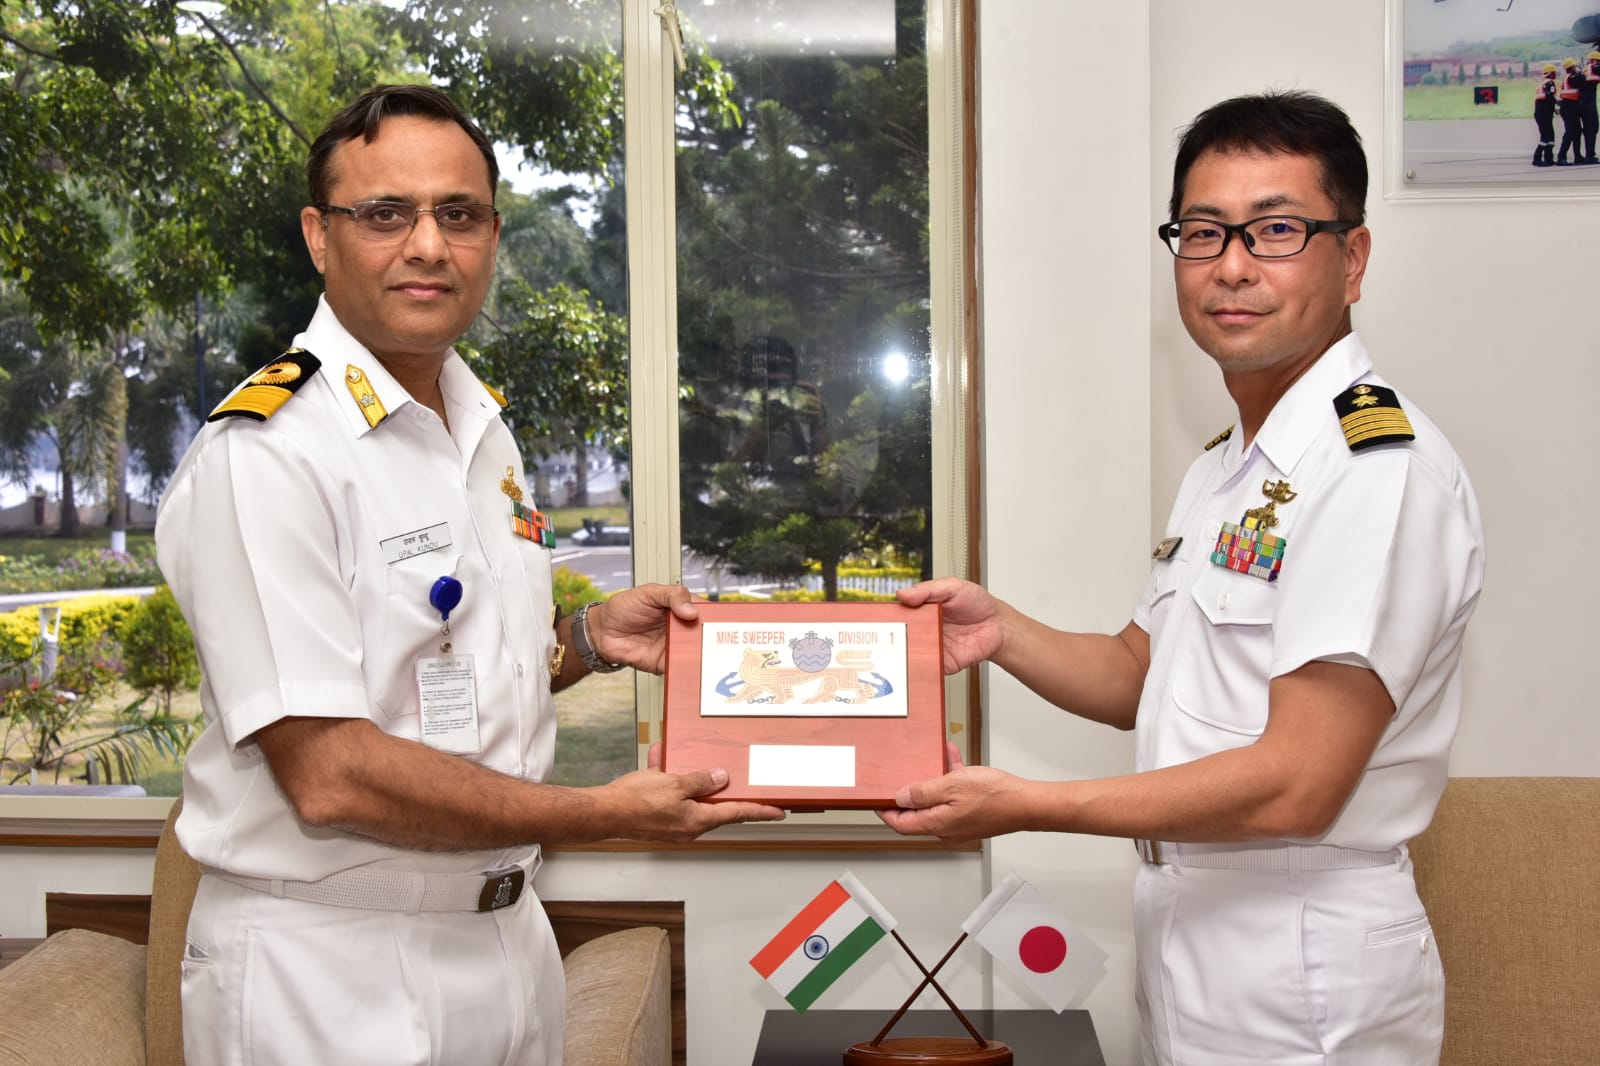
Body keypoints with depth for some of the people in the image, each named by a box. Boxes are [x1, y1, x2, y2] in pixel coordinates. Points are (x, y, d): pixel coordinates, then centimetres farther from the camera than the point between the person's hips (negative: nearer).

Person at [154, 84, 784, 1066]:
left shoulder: (480, 425, 7)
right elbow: (330, 776, -24)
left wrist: (588, 640, -1)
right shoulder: (264, 454, -20)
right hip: (329, 973, -7)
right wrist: (608, 815, -19)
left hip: (506, 936, 8)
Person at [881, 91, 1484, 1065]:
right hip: (1193, 934, 8)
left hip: (1303, 985, -8)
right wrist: (1001, 634, -3)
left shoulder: (1383, 466, -21)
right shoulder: (1227, 466, 10)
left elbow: (1295, 784, -25)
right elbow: (1139, 675, 16)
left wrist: (1025, 805, -22)